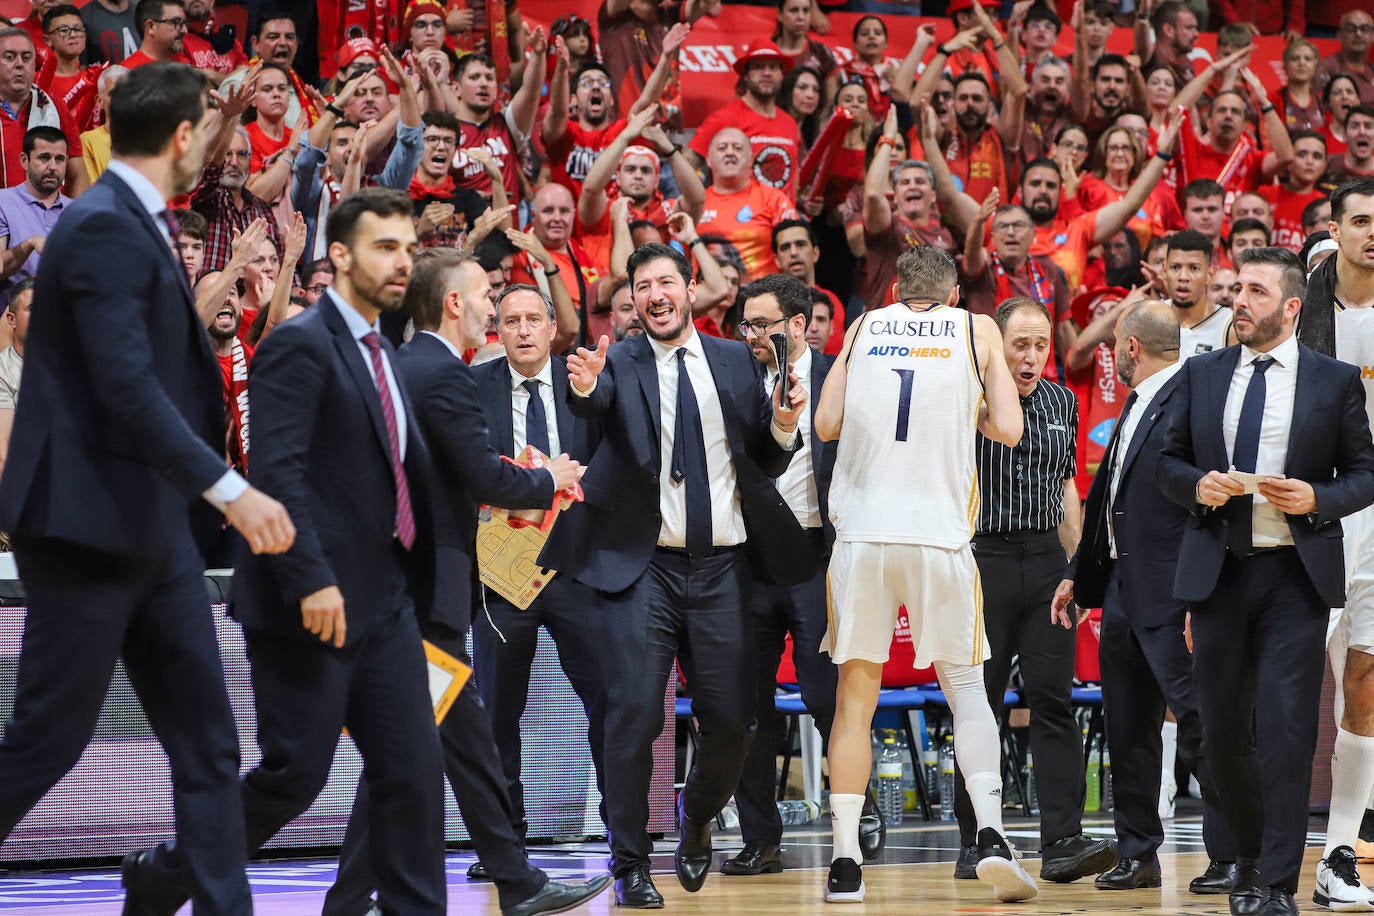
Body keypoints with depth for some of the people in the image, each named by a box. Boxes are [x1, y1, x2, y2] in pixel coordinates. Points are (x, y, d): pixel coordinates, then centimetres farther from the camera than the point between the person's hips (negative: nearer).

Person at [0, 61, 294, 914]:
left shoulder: (143, 226, 13)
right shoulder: (104, 228, -17)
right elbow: (127, 387, -25)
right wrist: (229, 490, -27)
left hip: (151, 523, 10)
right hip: (88, 523, -10)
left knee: (207, 742, 6)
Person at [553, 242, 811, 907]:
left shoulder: (736, 361, 10)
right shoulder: (620, 363, 1)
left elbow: (765, 465, 14)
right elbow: (596, 402, -22)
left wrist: (783, 425, -6)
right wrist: (584, 388, -45)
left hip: (722, 569, 3)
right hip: (646, 569, -3)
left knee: (731, 722, 4)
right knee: (633, 716, -9)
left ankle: (697, 819, 33)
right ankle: (630, 866, 1)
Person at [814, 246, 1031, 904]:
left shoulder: (864, 326, 12)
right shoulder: (977, 330, 9)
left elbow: (827, 424, 7)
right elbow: (1008, 430, 2)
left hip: (862, 534, 1)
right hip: (940, 535, -1)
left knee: (855, 694, 9)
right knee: (965, 688, 11)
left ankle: (845, 861, 4)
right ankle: (990, 834, -7)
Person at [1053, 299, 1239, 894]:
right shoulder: (1135, 407, 16)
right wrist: (1078, 576, 24)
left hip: (1171, 598, -10)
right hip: (1122, 592, 10)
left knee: (1201, 728, -6)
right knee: (1128, 732, 13)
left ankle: (1232, 859, -1)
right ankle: (1137, 856, 21)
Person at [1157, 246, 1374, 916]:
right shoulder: (1201, 375, 11)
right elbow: (1169, 460, 15)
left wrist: (1318, 500, -14)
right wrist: (1196, 485, -7)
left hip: (1296, 575, -3)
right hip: (1217, 571, 3)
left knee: (1286, 730, -9)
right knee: (1222, 734, 7)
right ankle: (1249, 858, 28)